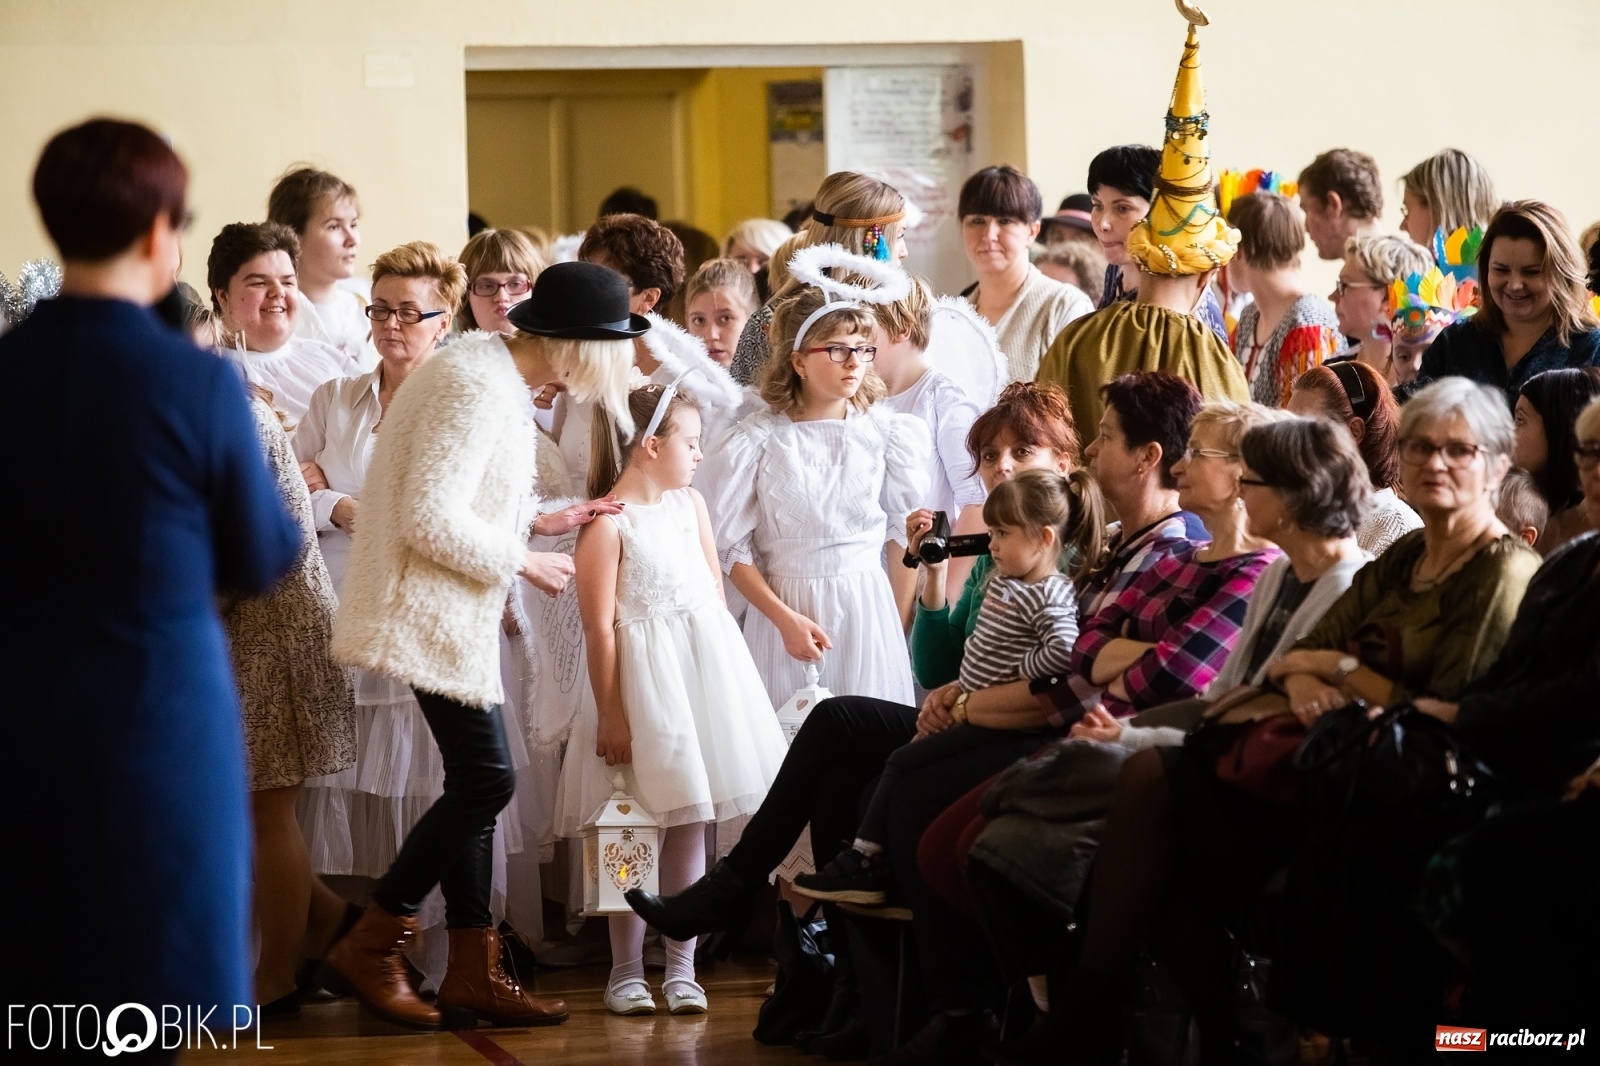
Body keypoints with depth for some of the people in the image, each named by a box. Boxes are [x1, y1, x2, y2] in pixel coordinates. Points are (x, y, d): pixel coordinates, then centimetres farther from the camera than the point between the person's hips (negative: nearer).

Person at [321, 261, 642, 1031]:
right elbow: (431, 519, -25)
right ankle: (368, 950, -1)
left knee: (475, 781, 9)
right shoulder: (478, 388, -21)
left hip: (456, 612, 10)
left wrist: (542, 523, 9)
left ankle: (474, 973, 13)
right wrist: (522, 561, -15)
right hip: (432, 611, -10)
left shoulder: (496, 373, 10)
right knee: (486, 778, -9)